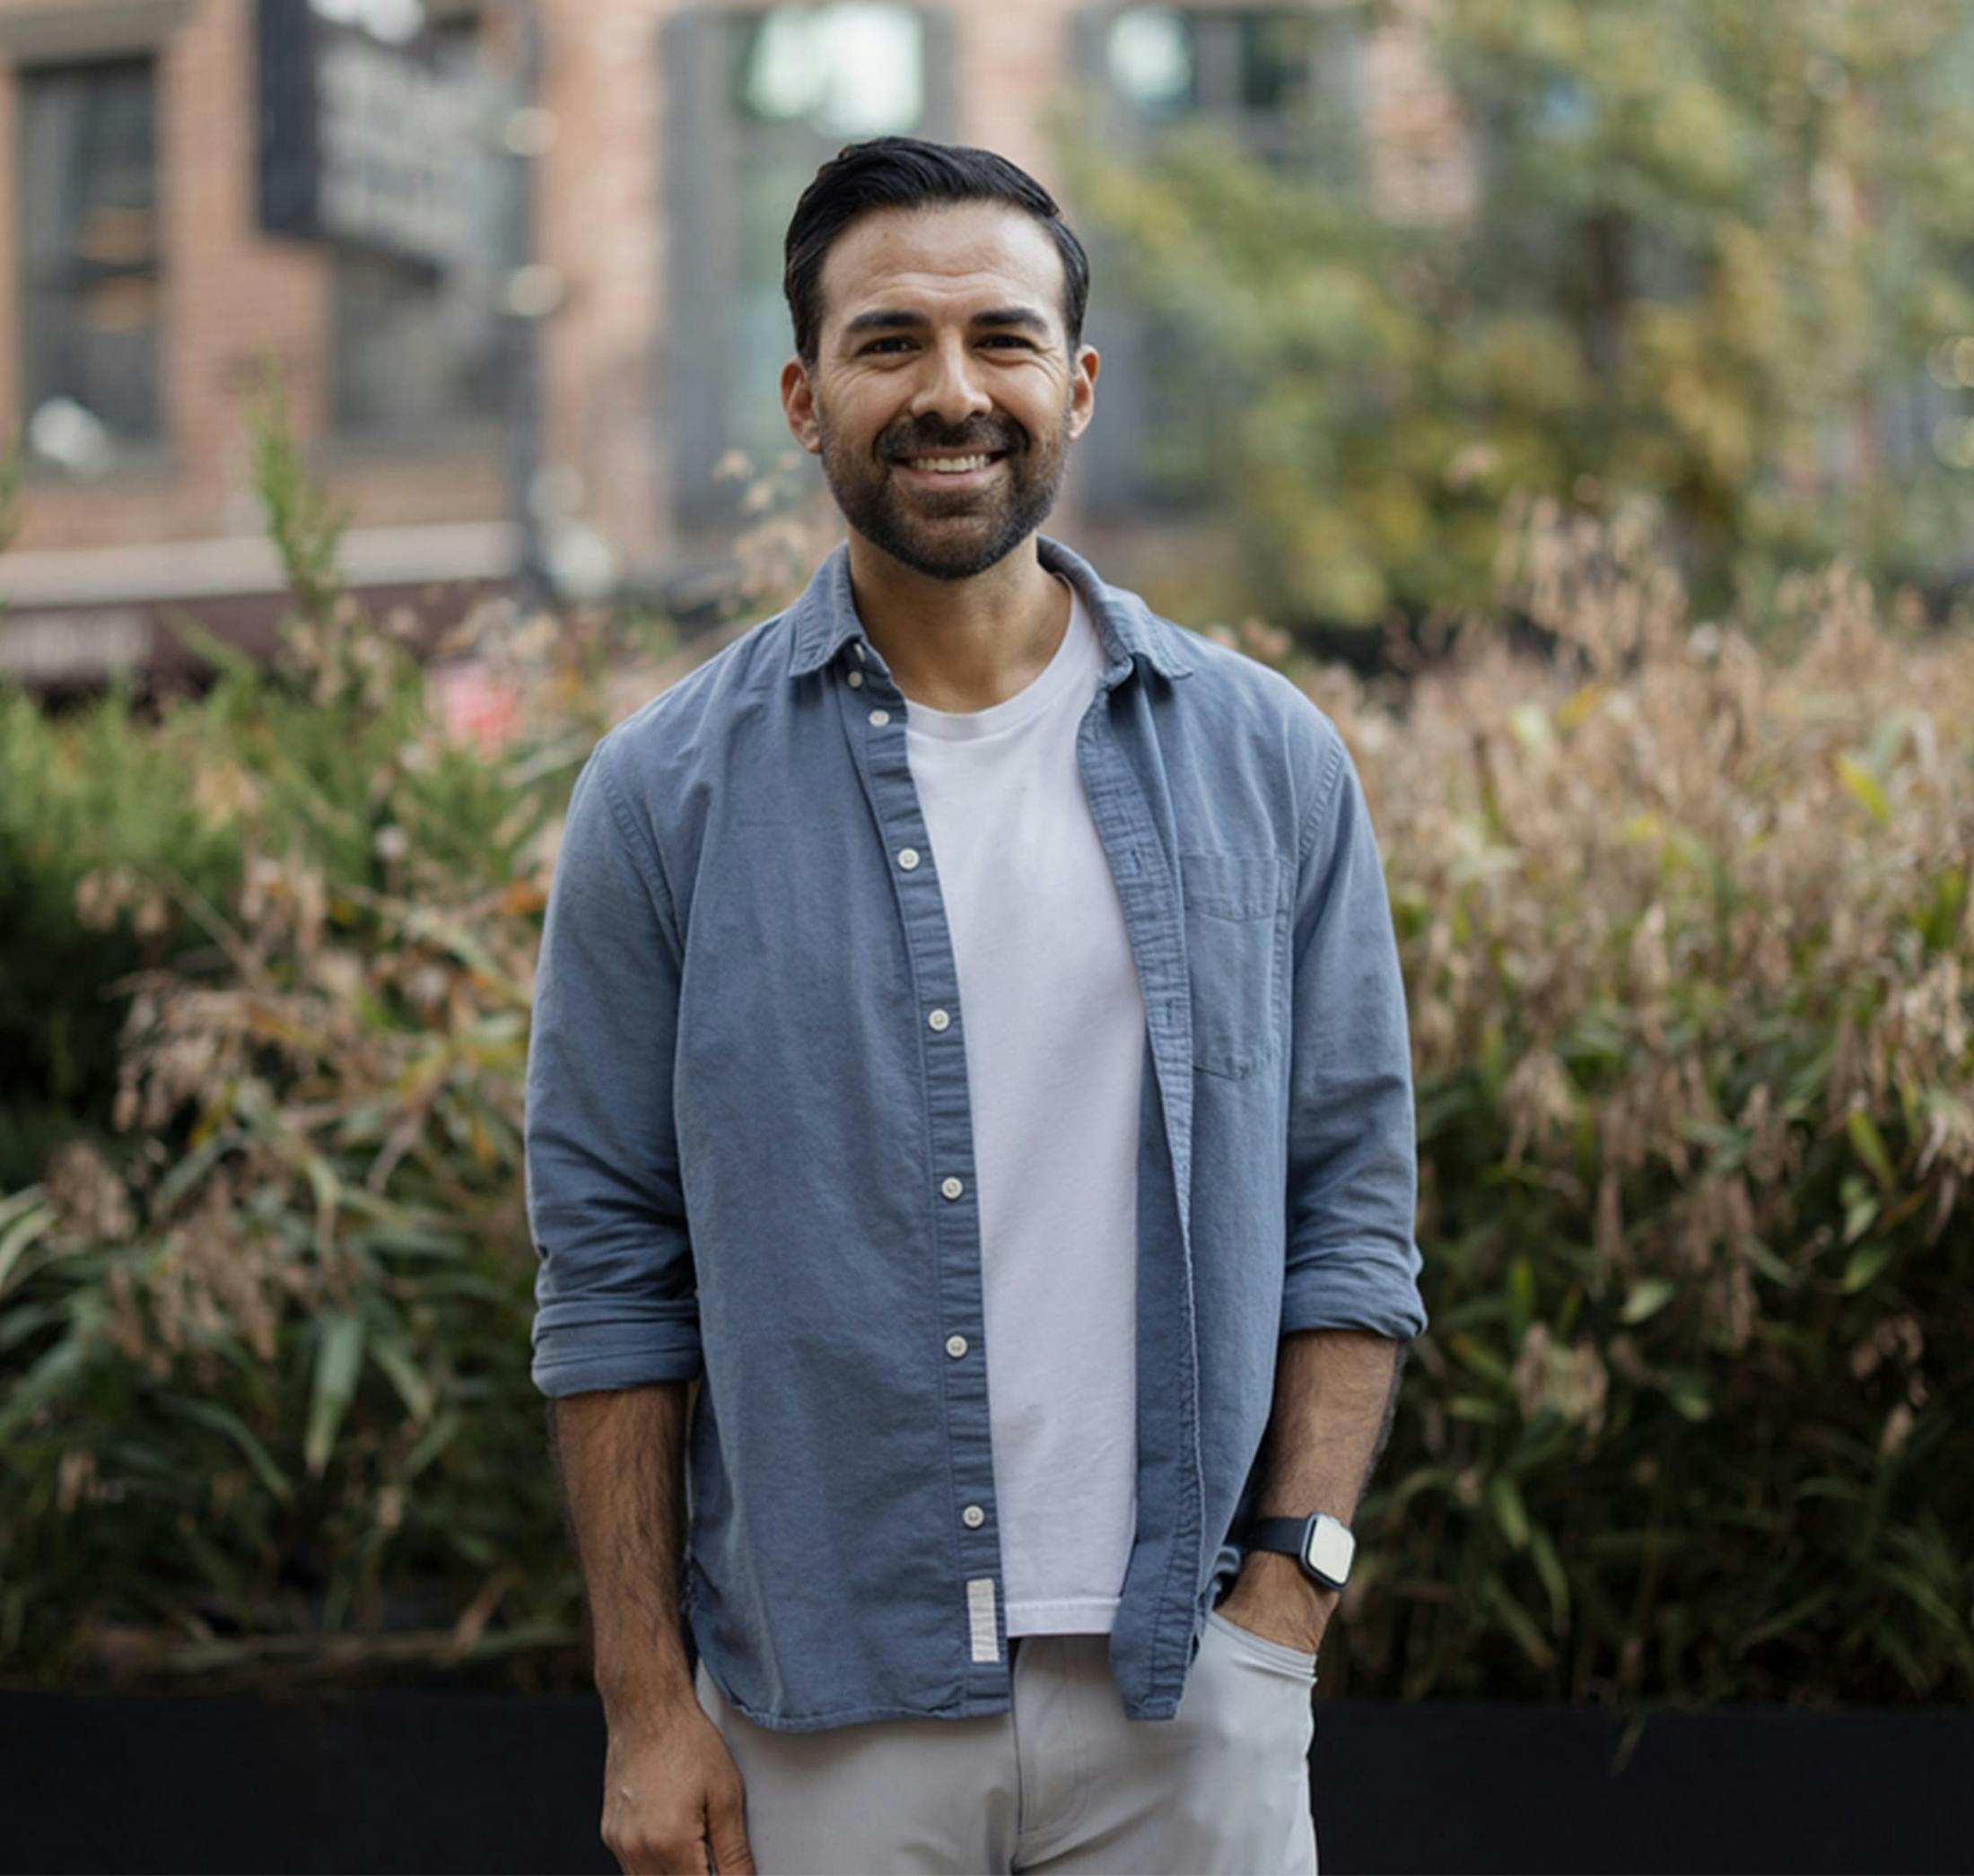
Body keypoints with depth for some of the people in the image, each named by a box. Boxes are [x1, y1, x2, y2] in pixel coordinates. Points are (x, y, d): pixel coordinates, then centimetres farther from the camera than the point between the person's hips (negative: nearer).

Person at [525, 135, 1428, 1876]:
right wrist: (649, 1705, -3)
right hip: (822, 1715, -1)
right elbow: (610, 1274, 0)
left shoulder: (1268, 763, 3)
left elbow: (1353, 1215, 5)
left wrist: (1284, 1593, -4)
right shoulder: (666, 794, -1)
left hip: (1184, 1691, 1)